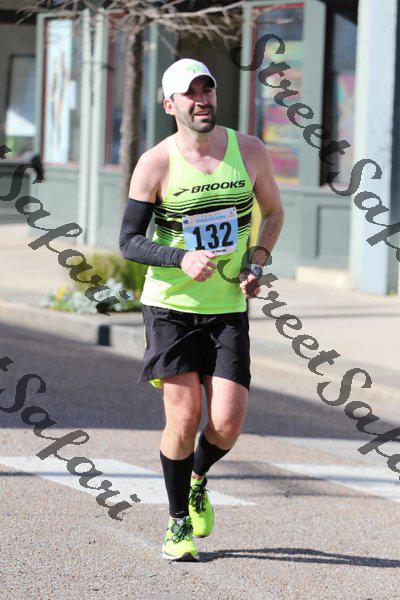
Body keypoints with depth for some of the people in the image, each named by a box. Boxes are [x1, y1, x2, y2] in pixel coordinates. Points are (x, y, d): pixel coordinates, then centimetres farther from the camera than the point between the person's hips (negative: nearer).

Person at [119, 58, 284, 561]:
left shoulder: (250, 152, 1)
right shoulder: (155, 164, -7)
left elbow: (272, 211, 18)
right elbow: (129, 241, -6)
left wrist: (257, 264, 2)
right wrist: (181, 260, -23)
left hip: (228, 308, 2)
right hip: (170, 306, -2)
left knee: (227, 423, -8)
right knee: (183, 416, -9)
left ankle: (197, 481, 26)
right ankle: (178, 522, 11)